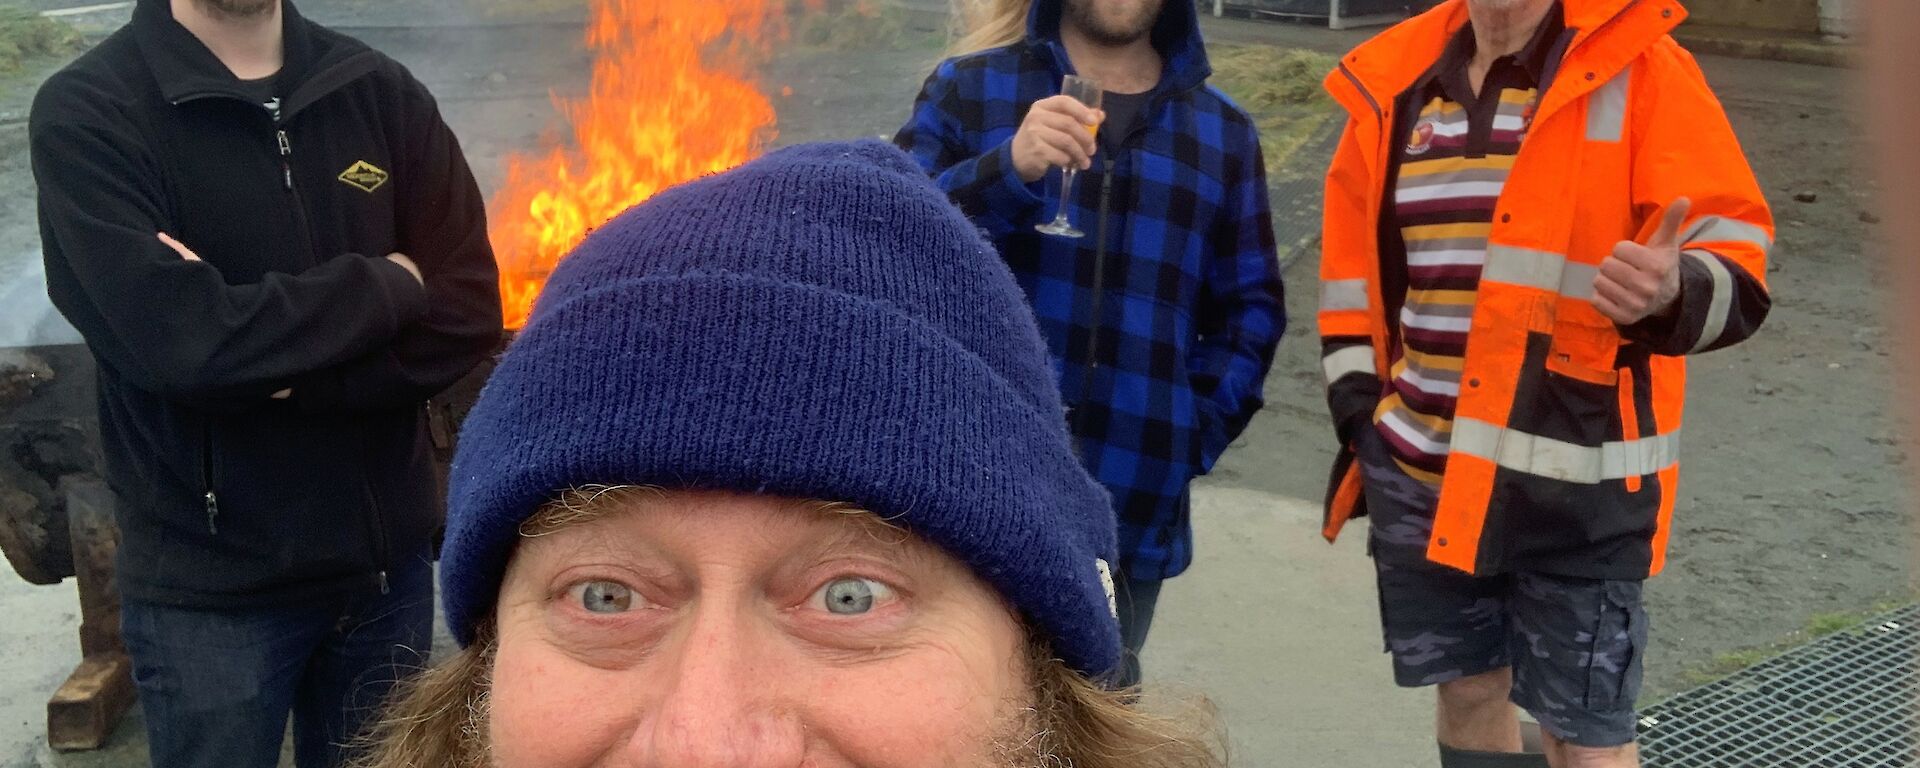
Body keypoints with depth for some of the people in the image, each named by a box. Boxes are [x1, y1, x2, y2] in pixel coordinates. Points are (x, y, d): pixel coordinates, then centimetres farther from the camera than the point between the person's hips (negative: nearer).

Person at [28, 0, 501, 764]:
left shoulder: (382, 93, 1)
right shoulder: (86, 113, -9)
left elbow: (466, 316, -7)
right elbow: (186, 342, -23)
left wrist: (280, 376, -19)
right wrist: (390, 283, -11)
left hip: (387, 555, 3)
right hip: (212, 585, -3)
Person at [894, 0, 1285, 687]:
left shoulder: (1223, 132, 13)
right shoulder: (968, 88, 5)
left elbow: (1251, 305, 16)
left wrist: (1204, 427, 1)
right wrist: (1007, 171, -22)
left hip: (1134, 507, 3)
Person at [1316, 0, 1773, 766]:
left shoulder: (1640, 72, -9)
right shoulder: (1396, 82, 6)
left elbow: (1736, 263, -12)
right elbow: (1354, 257, 15)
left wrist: (1674, 294, -35)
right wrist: (1357, 406, 7)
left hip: (1572, 476, -5)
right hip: (1422, 471, 5)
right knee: (1467, 686, 17)